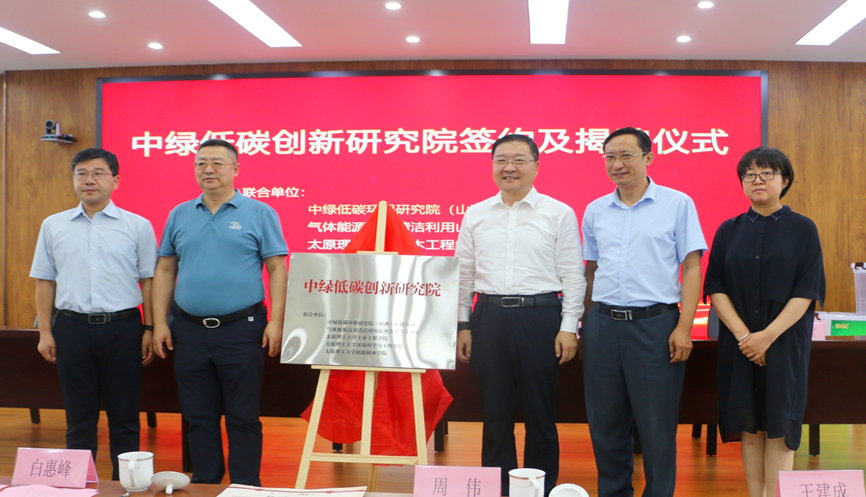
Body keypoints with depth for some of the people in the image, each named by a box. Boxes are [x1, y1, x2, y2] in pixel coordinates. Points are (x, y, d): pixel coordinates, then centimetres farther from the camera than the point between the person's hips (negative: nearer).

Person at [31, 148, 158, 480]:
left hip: (123, 328, -2)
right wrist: (45, 332, 5)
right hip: (72, 327, 2)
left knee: (124, 416, 5)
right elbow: (45, 282, 11)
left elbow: (148, 280, 3)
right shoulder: (53, 226, 9)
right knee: (79, 418, 9)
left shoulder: (138, 226, 2)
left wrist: (149, 329, -2)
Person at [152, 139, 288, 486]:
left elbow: (277, 268, -3)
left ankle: (245, 487, 13)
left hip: (242, 330, -3)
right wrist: (160, 323, 4)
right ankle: (204, 485, 24)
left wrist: (276, 322, -11)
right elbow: (165, 270, 12)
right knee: (199, 417, 12)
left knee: (243, 417, 3)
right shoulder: (180, 215, 11)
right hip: (190, 331, 4)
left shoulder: (259, 213, 0)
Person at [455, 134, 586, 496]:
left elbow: (572, 275, 1)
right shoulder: (475, 215, 11)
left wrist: (569, 327, -5)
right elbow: (464, 274, 12)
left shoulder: (559, 214, 3)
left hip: (540, 316, -2)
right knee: (495, 415, 8)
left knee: (540, 415, 5)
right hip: (489, 318, 3)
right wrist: (463, 326, 8)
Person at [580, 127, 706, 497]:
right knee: (605, 424, 11)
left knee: (657, 425, 2)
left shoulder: (677, 204, 0)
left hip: (655, 323, -3)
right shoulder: (596, 211, 10)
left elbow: (691, 268, -2)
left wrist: (684, 327, -10)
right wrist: (585, 327, 12)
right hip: (603, 324, 4)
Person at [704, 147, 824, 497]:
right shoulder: (729, 231, 7)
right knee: (749, 426, 4)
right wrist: (743, 334, -13)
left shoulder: (802, 229, 2)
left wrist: (768, 335, -16)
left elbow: (808, 291, -6)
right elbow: (715, 288, 1)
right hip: (739, 341, 2)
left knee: (778, 427, -3)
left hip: (785, 341, -2)